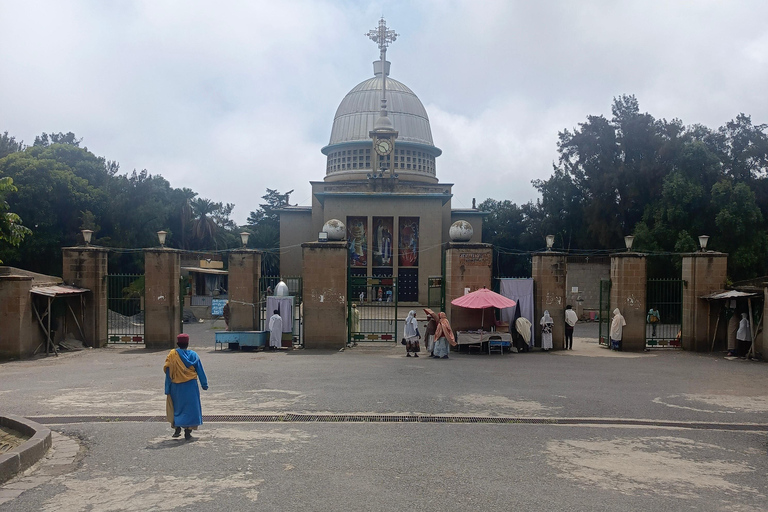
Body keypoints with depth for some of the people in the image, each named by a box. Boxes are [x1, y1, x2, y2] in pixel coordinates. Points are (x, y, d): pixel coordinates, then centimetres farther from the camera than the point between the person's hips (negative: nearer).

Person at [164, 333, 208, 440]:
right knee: (190, 407, 6)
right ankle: (188, 431, 2)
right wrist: (204, 384, 9)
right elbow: (200, 371, 0)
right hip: (190, 386, 0)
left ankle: (177, 428, 15)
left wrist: (167, 389, 0)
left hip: (176, 386, 0)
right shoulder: (193, 355, -3)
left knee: (176, 407, 18)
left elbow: (168, 373, -5)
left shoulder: (172, 354, -5)